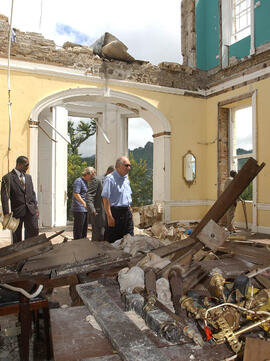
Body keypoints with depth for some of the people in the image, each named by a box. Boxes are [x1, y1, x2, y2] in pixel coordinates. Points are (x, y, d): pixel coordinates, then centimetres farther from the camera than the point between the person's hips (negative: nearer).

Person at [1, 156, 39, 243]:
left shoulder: (28, 177, 13)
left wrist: (36, 207, 9)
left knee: (34, 231, 0)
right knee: (17, 235, 6)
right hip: (17, 211, -4)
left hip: (30, 210, 5)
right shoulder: (7, 178, -6)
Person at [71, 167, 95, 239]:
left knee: (84, 228, 13)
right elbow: (76, 194, -21)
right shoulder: (78, 181, -11)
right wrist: (84, 203, -30)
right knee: (78, 228, -5)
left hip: (85, 209, 10)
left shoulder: (86, 182, 19)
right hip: (79, 209, -10)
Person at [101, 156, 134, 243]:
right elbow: (105, 198, -17)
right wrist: (109, 216, -21)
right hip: (116, 213, -8)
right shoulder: (110, 178, -12)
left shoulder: (126, 178, 14)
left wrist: (129, 211, 17)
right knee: (114, 241, 0)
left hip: (127, 212, 8)